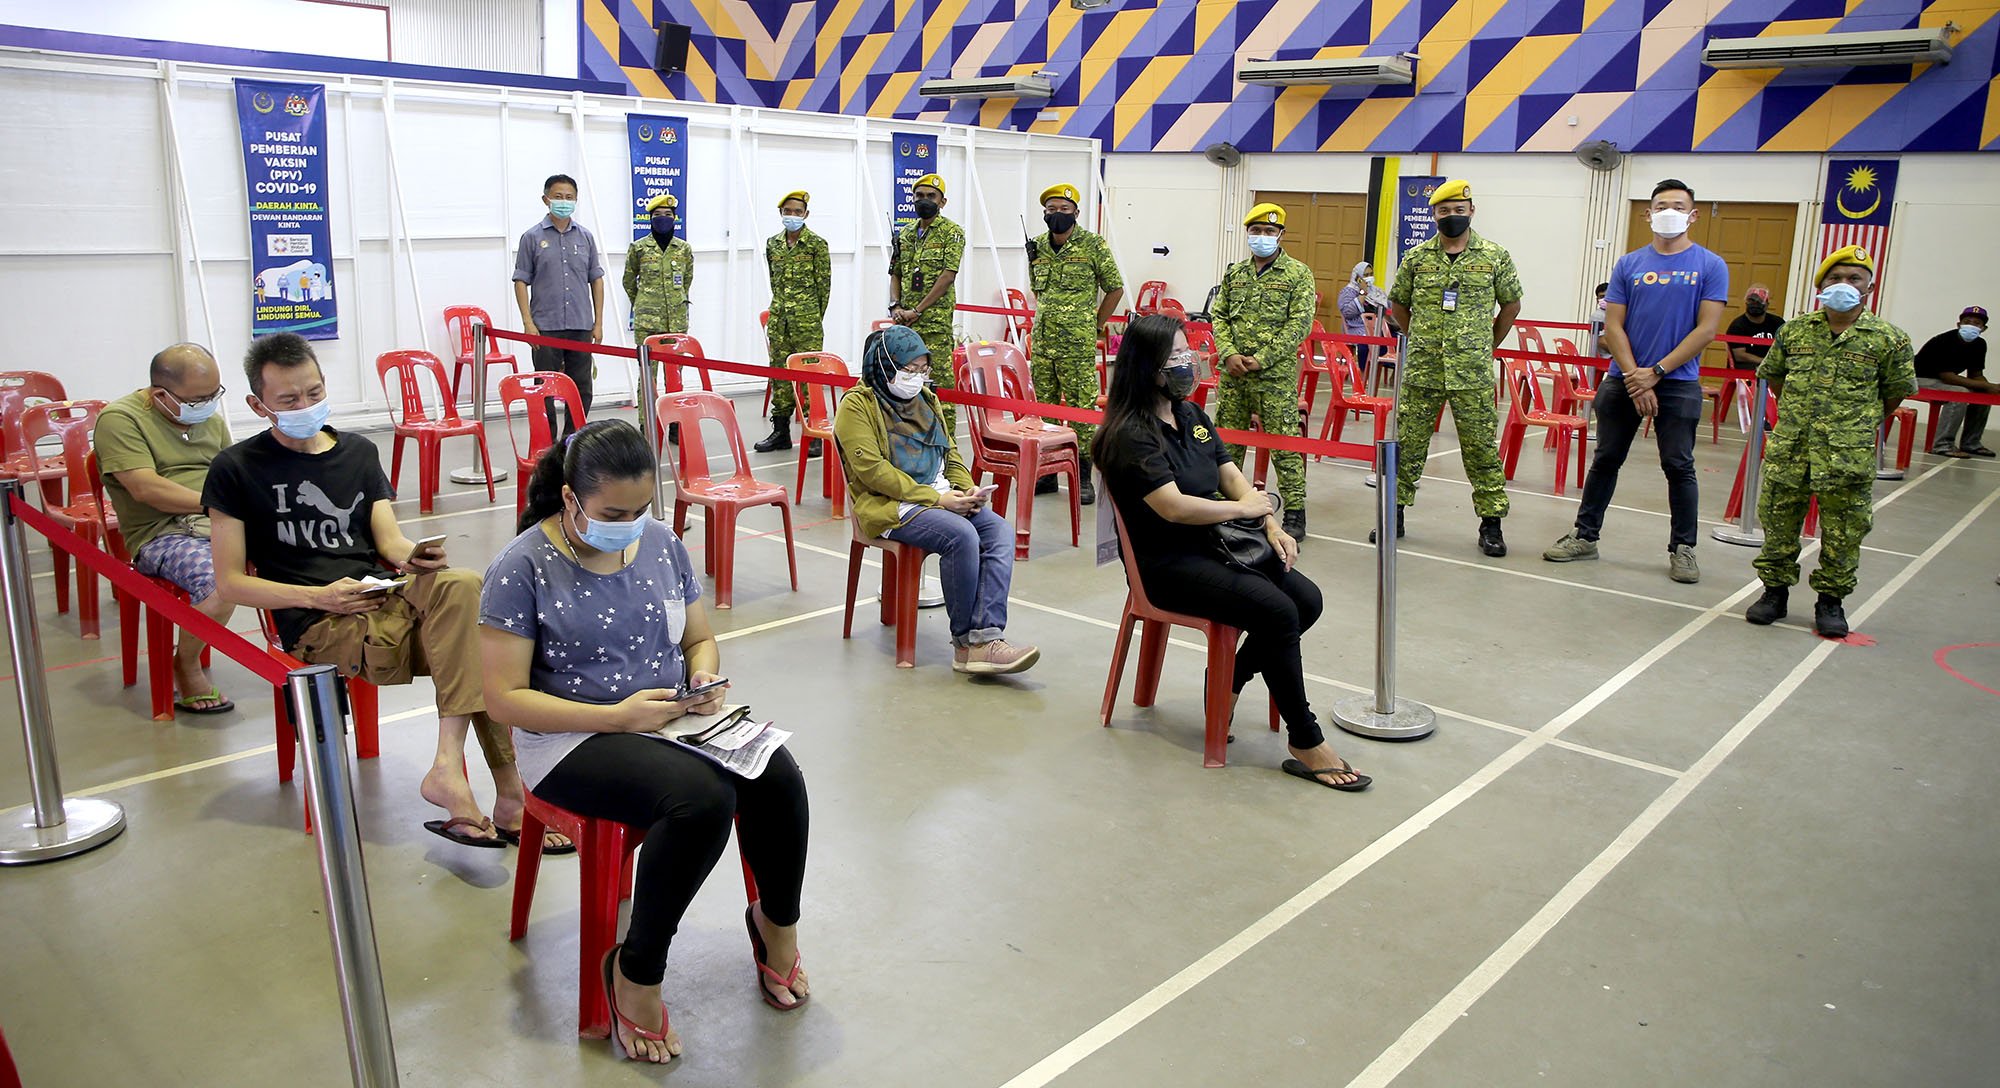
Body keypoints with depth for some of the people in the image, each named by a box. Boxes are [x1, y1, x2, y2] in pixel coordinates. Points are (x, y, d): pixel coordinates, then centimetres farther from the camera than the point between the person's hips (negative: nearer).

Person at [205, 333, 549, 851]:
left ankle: (448, 766, -34)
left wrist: (414, 557, -12)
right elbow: (230, 581, 4)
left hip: (387, 599, 5)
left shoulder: (359, 452, 22)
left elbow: (390, 541, 13)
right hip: (320, 630, -4)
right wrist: (320, 597, -11)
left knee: (461, 585, -32)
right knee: (476, 647, -29)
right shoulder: (237, 469, 7)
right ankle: (510, 793, -29)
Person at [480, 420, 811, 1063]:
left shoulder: (661, 544, 5)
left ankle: (778, 925, 6)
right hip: (573, 739, -5)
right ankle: (636, 973, -11)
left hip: (671, 719, 5)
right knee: (703, 796, -33)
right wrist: (618, 716, -21)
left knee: (778, 776, -23)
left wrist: (706, 678, -7)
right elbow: (504, 698, -12)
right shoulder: (523, 568, -11)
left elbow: (700, 638, 17)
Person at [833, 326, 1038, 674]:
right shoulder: (857, 405, -3)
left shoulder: (926, 400, 20)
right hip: (891, 505, -7)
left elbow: (950, 453, 24)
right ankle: (965, 640, -18)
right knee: (961, 535, -31)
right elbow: (871, 469, -13)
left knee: (1000, 530, -20)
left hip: (942, 496, 7)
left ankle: (986, 637, -30)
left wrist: (966, 491, 2)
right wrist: (934, 498, -18)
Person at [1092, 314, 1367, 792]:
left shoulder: (1191, 415, 14)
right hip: (1165, 564, -8)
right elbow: (1173, 506, -23)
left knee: (1307, 599, -11)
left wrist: (1272, 526, -5)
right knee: (1276, 610, -25)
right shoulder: (1130, 435, -14)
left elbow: (1232, 478, 13)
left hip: (1214, 546, 9)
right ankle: (1306, 744, -14)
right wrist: (1246, 507, -11)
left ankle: (1228, 683, 9)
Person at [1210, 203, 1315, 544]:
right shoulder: (1235, 273, 14)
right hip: (1232, 374, 5)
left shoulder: (1298, 274, -1)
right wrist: (1228, 354, -5)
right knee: (1226, 439, 11)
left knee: (1284, 443, -4)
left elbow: (1300, 325, -8)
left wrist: (1261, 359, -14)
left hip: (1275, 375, -5)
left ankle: (1295, 513, 2)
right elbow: (1219, 316, 12)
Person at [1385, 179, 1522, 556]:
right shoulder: (1416, 258, 6)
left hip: (1473, 374, -1)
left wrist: (1489, 345, 13)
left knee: (1481, 447, 1)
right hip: (1422, 371, 1)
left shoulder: (1495, 257, 4)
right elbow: (1398, 304, 19)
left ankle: (1491, 523, 10)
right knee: (1408, 444, 6)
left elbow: (1511, 303, 15)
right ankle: (1394, 513, 18)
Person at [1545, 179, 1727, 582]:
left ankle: (1682, 549, 13)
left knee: (1679, 467, 2)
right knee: (1605, 460, 8)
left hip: (1679, 384, -2)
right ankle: (1584, 536, 18)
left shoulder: (1710, 266, 1)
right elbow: (1613, 326, 1)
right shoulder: (1629, 264, 6)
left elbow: (1706, 329, -6)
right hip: (1623, 380, 2)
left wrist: (1655, 372, -12)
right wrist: (1635, 378, -10)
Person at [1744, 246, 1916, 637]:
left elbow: (1895, 392, 9)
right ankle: (1775, 590, 24)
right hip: (1789, 450, 2)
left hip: (1849, 458, -2)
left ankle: (1831, 601, 20)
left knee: (1842, 534, 5)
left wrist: (1861, 426, 12)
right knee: (1778, 523, 8)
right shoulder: (1794, 331, 5)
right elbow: (1773, 376, 19)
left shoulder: (1889, 339, -1)